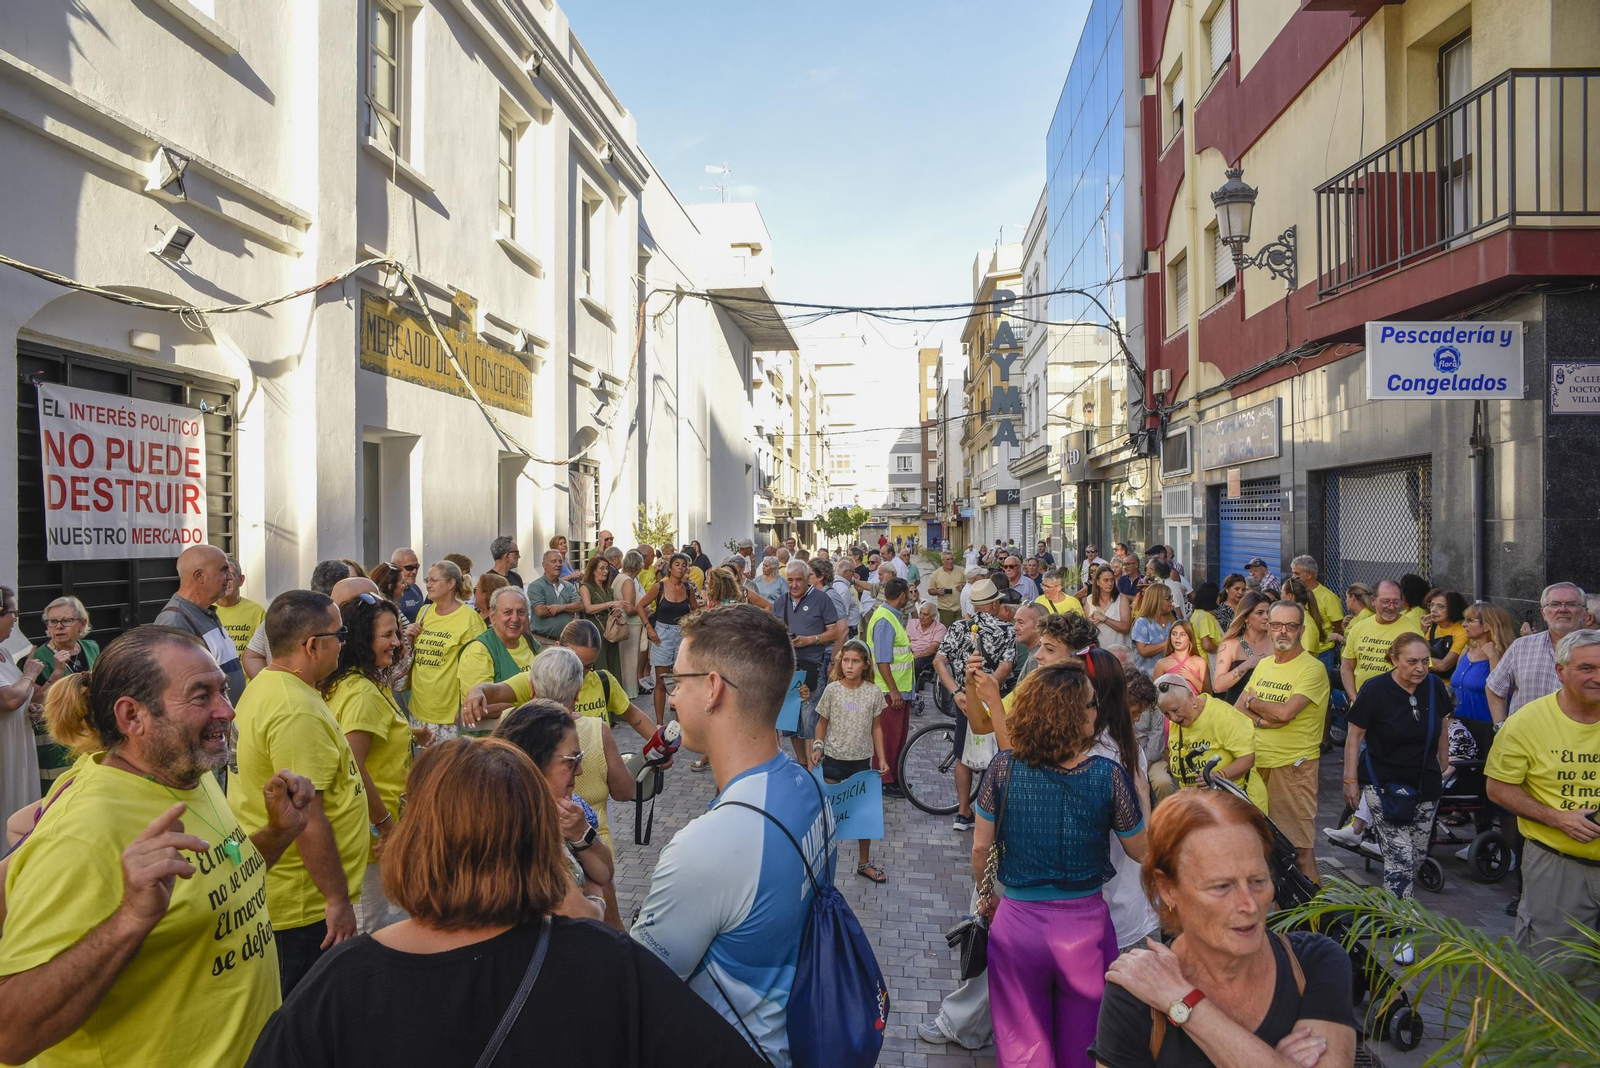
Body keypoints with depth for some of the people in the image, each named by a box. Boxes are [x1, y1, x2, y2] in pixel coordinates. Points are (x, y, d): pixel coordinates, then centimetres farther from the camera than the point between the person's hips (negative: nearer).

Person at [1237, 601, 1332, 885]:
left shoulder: (1312, 668, -10)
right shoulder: (1264, 664, 12)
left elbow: (1285, 713, -22)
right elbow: (1237, 709, 9)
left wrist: (1252, 702, -4)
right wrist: (1262, 720, -11)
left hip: (1293, 765, -6)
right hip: (1257, 761, 7)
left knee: (1298, 845, -4)